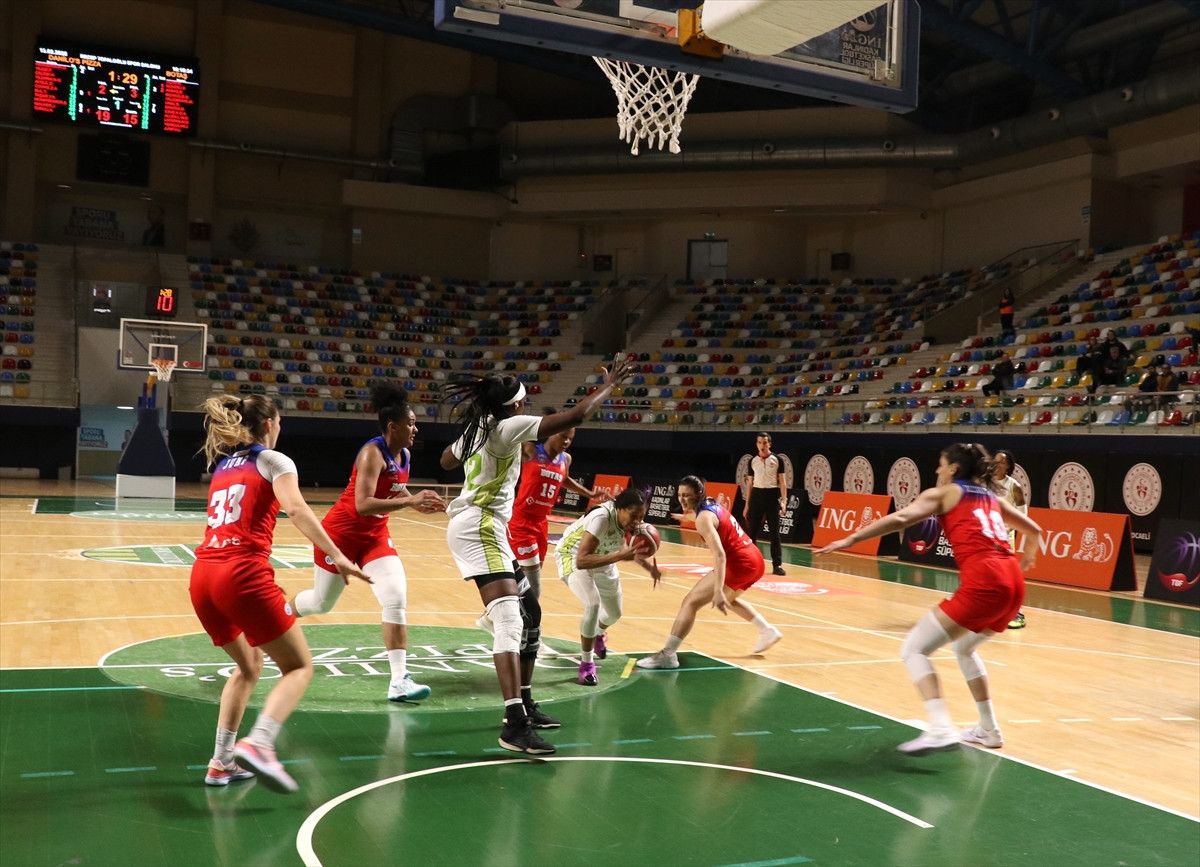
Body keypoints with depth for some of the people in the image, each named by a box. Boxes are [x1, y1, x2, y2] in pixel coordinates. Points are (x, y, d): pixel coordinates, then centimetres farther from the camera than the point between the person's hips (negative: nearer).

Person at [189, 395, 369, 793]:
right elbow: (296, 509, -12)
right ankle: (257, 745, -21)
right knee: (299, 666, 2)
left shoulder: (223, 465, 24)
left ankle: (221, 762, 20)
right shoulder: (273, 461, 6)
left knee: (249, 664, 25)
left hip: (201, 576, 7)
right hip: (243, 574, -7)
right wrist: (337, 556, -20)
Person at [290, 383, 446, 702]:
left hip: (375, 535, 7)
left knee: (397, 598, -12)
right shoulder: (373, 453, -24)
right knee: (321, 602, 12)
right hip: (341, 532, -6)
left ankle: (398, 681, -12)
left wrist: (420, 504, 1)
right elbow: (362, 505, -35)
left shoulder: (405, 455, 0)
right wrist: (410, 501, -40)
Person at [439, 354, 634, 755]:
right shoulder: (509, 426, -12)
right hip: (480, 528, -10)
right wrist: (609, 386, -5)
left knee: (528, 612, 17)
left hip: (478, 527, 10)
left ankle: (524, 703, 25)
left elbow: (446, 460, 33)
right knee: (509, 621, -21)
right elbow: (574, 416, -17)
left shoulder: (477, 428, 13)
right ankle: (515, 725, -30)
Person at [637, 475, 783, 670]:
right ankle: (768, 631, 41)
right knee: (728, 599, 37)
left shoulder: (703, 518, -15)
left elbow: (719, 555, -27)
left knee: (691, 602, -12)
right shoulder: (712, 505, 11)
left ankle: (667, 655, -17)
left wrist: (718, 591, -34)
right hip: (755, 559, 10)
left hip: (739, 564, -10)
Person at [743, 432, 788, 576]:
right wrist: (747, 505, 10)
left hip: (772, 495, -2)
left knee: (774, 532, -1)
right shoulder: (753, 461, 8)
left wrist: (784, 501, -11)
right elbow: (749, 483, 12)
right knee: (751, 531, 4)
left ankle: (777, 565, 3)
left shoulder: (776, 459, 0)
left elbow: (782, 481, 0)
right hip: (757, 495, 2)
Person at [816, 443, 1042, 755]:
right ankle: (989, 730, 31)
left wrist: (851, 539, -9)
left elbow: (900, 518, -6)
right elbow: (1033, 529, 38)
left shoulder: (943, 493, 10)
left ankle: (940, 729, -21)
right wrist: (1027, 558, 59)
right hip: (1013, 581, 8)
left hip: (983, 582, -7)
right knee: (963, 648, 31)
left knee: (913, 650, -3)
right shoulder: (992, 498, 27)